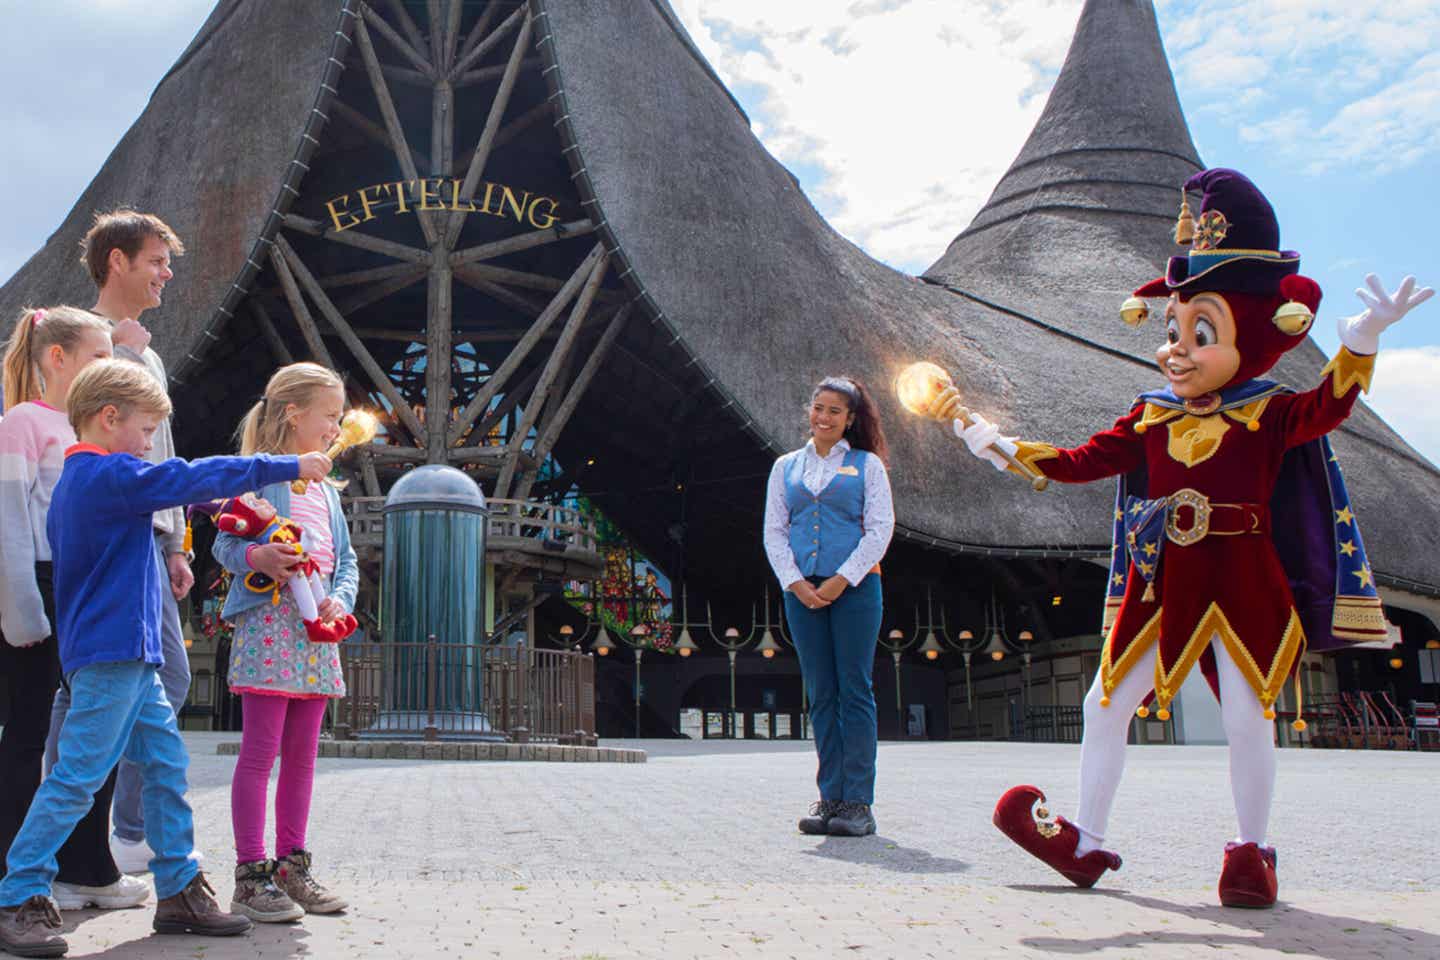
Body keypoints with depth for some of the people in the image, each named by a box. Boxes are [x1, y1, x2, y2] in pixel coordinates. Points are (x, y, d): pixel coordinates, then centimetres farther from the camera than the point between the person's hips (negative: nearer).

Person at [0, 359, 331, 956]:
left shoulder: (76, 480, 17)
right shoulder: (110, 475, -14)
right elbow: (196, 478, -15)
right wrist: (288, 467, -10)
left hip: (131, 659, 10)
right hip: (110, 656, -10)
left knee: (166, 762, 10)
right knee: (77, 776, -6)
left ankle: (180, 890, 15)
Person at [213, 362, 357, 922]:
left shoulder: (326, 491, 21)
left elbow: (347, 561, 19)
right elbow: (225, 544, -6)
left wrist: (340, 599, 1)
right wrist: (256, 557, -25)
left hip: (318, 631, 8)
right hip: (268, 620, -7)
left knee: (302, 755, 10)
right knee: (260, 751, -6)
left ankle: (291, 865, 17)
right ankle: (251, 875, -2)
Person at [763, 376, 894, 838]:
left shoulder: (867, 465, 7)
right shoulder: (786, 467, 14)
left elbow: (880, 528, 0)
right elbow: (774, 531, 10)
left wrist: (842, 580, -10)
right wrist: (795, 582, -5)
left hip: (854, 587, -3)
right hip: (802, 590, 3)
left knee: (854, 691, -4)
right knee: (821, 695, 4)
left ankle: (858, 802, 0)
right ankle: (829, 797, 8)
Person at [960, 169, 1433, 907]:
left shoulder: (1267, 416, -4)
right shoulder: (1151, 419, 7)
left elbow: (1327, 407, -22)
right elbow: (1083, 461, 11)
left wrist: (1361, 344, -38)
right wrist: (1009, 450, 7)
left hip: (1240, 583, -4)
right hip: (1159, 586, 4)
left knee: (1246, 715, -2)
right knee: (1106, 703, 6)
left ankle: (1252, 850, 17)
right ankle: (1087, 840, 19)